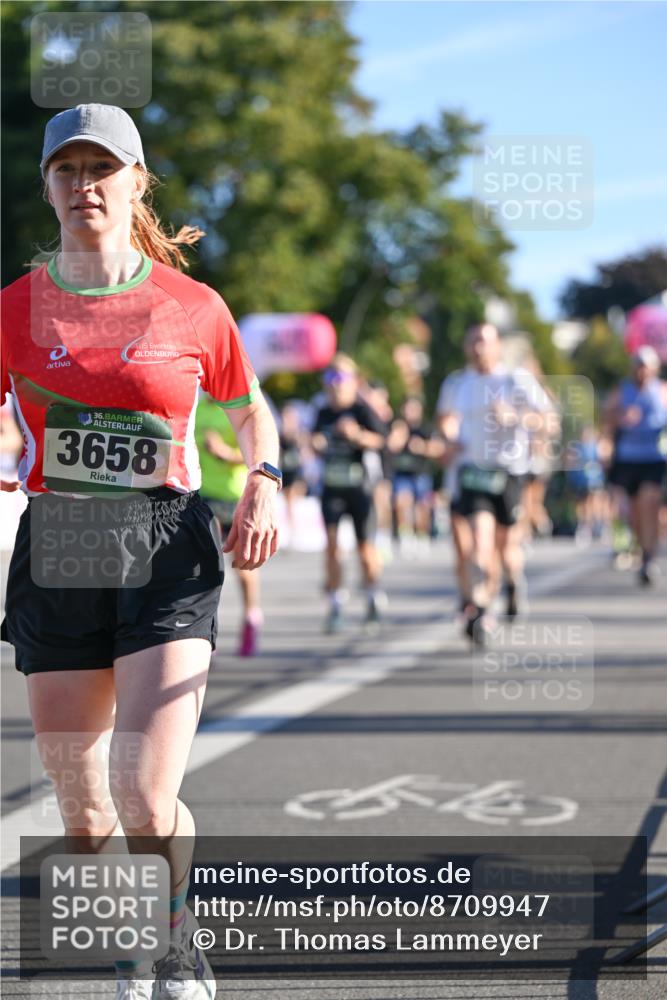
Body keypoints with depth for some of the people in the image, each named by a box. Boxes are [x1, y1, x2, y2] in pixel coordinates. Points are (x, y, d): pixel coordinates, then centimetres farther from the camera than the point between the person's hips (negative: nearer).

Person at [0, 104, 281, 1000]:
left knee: (148, 802, -13)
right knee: (82, 811, 6)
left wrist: (262, 485, -1)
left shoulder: (194, 307, 1)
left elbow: (251, 406, 17)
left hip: (168, 554, -2)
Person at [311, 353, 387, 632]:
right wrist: (316, 444, -2)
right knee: (332, 543, -9)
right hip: (331, 486, 3)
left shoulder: (362, 410, -5)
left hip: (358, 485, -3)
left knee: (365, 546, 2)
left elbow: (378, 440, -17)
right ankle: (335, 605, -4)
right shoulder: (323, 413, 10)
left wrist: (356, 434, -34)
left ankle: (374, 598, 23)